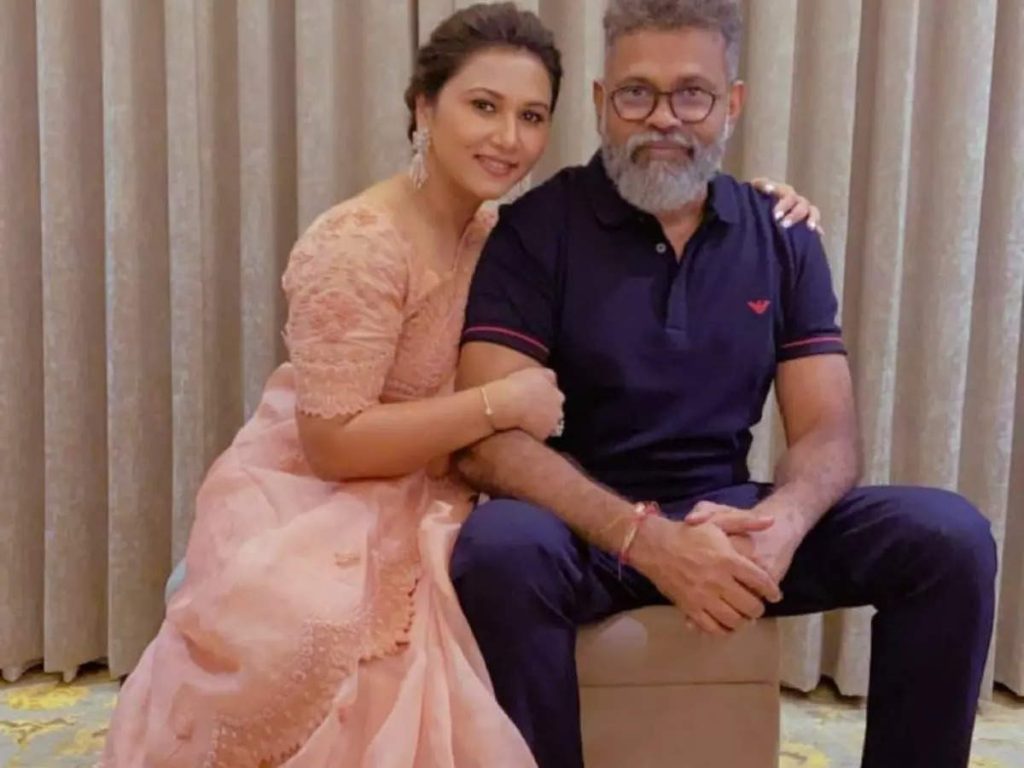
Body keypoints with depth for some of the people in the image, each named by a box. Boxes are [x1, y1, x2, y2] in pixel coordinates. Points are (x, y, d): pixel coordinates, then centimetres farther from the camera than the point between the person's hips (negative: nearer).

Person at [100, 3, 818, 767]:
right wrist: (501, 404, -22)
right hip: (316, 511, -7)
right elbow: (332, 444, -22)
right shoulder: (358, 245, -20)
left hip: (426, 509, 7)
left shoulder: (505, 233, 4)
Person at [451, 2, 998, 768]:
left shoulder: (783, 238, 5)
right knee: (500, 547, -37)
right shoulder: (538, 229, -7)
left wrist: (781, 521, -25)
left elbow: (828, 432, -1)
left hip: (728, 517, 4)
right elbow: (488, 438, -16)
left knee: (949, 535, -16)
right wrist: (644, 538, -30)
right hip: (587, 524, -3)